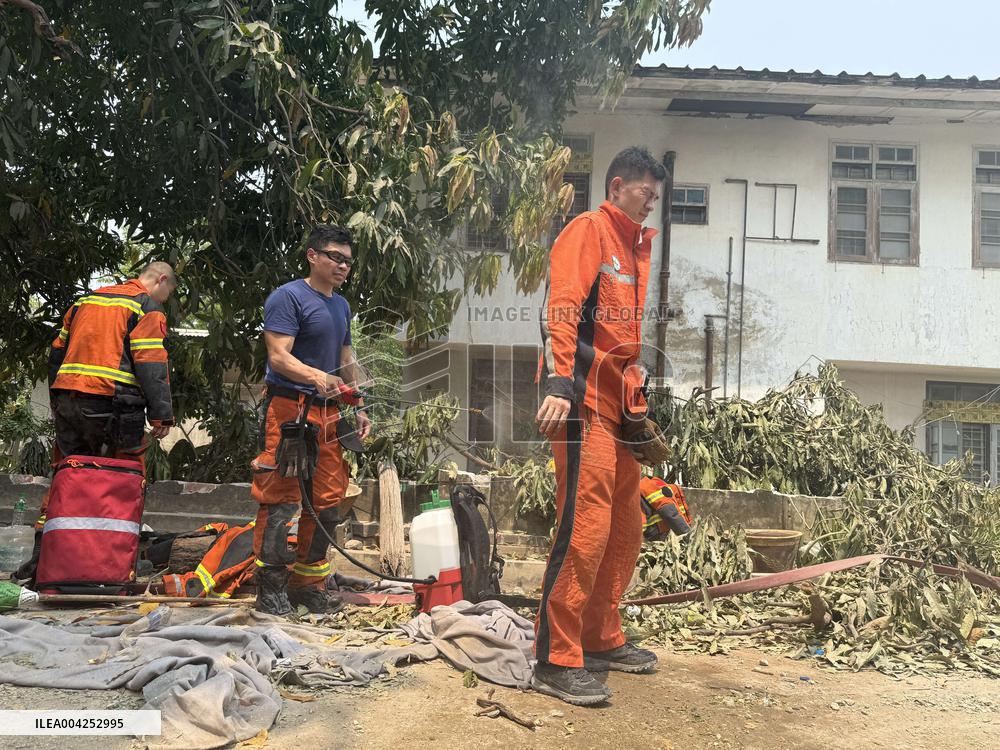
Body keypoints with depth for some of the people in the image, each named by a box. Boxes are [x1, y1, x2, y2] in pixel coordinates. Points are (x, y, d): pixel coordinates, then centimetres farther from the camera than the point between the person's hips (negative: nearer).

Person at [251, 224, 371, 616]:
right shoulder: (288, 297, -5)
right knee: (280, 498, -8)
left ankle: (308, 583, 19)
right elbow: (278, 355, -15)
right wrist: (317, 377, -31)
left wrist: (358, 407, 19)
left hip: (328, 412, 8)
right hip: (288, 409, -8)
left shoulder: (341, 305, 20)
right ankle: (271, 589, 0)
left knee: (328, 499, 8)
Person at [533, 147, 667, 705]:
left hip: (621, 404, 10)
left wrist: (641, 397, 21)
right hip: (585, 400, -9)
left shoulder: (638, 247, 23)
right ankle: (557, 661, -3)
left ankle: (602, 640, 27)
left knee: (626, 527, 13)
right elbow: (561, 308, -16)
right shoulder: (588, 230, -3)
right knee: (586, 527, -11)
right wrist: (559, 383, -27)